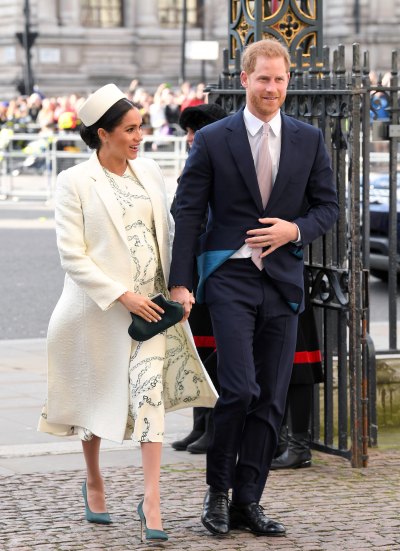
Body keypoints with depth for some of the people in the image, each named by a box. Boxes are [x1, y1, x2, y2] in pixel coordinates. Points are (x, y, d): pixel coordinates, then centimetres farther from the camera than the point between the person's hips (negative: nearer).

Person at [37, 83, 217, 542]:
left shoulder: (148, 171, 6)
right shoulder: (75, 182, -8)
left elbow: (167, 231, 14)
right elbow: (72, 254, -12)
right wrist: (121, 295, -17)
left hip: (151, 302, 3)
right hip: (99, 307, -3)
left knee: (149, 391, -10)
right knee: (97, 396, 12)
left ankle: (151, 501, -11)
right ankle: (93, 483, 35)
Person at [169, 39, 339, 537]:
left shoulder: (309, 140, 8)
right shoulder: (213, 140, 0)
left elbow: (328, 205, 13)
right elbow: (188, 214, -1)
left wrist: (297, 229, -8)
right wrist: (179, 283, -7)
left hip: (283, 280, 3)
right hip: (230, 277, -3)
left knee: (271, 399, 4)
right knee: (239, 389, -14)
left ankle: (247, 502, 13)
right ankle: (218, 490, 6)